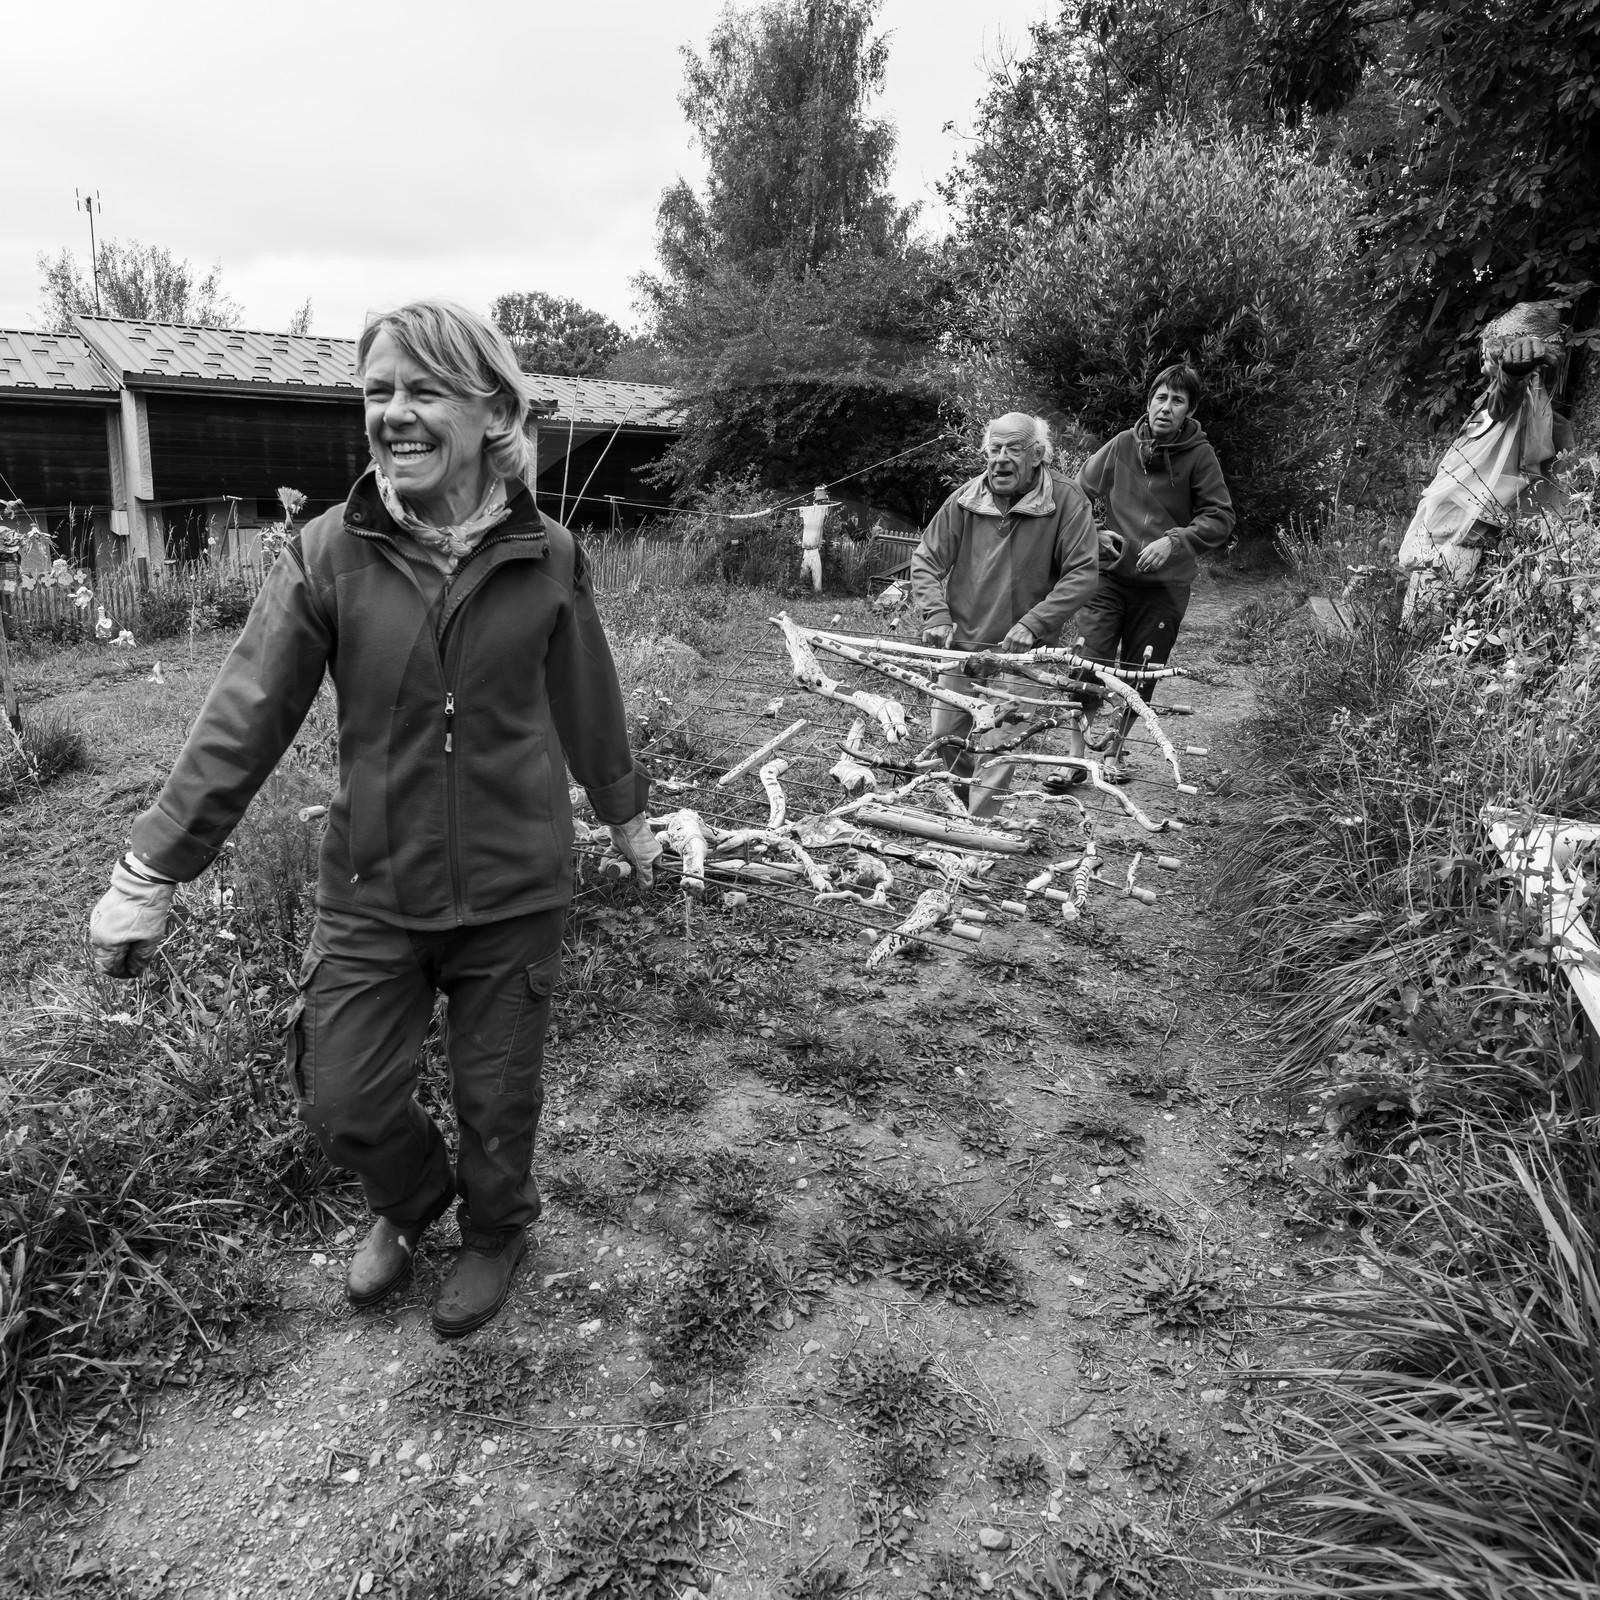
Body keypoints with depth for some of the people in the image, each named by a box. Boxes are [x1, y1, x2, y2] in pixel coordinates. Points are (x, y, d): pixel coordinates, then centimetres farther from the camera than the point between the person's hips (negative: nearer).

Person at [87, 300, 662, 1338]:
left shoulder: (546, 558, -7)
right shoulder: (328, 553, -9)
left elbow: (588, 703, 5)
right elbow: (244, 718, -9)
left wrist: (627, 814, 17)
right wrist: (153, 869, -9)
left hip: (514, 890, 0)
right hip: (372, 891, 1)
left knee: (499, 1098, 13)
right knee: (344, 1102, 9)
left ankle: (497, 1230, 47)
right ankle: (412, 1200, 46)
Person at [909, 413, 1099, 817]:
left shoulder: (1066, 501, -10)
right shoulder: (965, 499, -4)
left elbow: (1081, 574, -13)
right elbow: (925, 561, -1)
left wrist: (1032, 623, -23)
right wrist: (936, 616, -17)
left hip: (1020, 648, -3)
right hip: (961, 641, 3)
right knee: (945, 736, 11)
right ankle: (970, 797, 40)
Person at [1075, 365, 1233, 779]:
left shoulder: (1199, 456, -5)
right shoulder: (1122, 445, -1)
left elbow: (1220, 518, -7)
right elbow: (1078, 493, 10)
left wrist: (1174, 539, -22)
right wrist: (1093, 534, -6)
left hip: (1164, 583, 0)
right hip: (1109, 574, 0)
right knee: (1089, 665, -10)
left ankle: (1116, 748, 32)